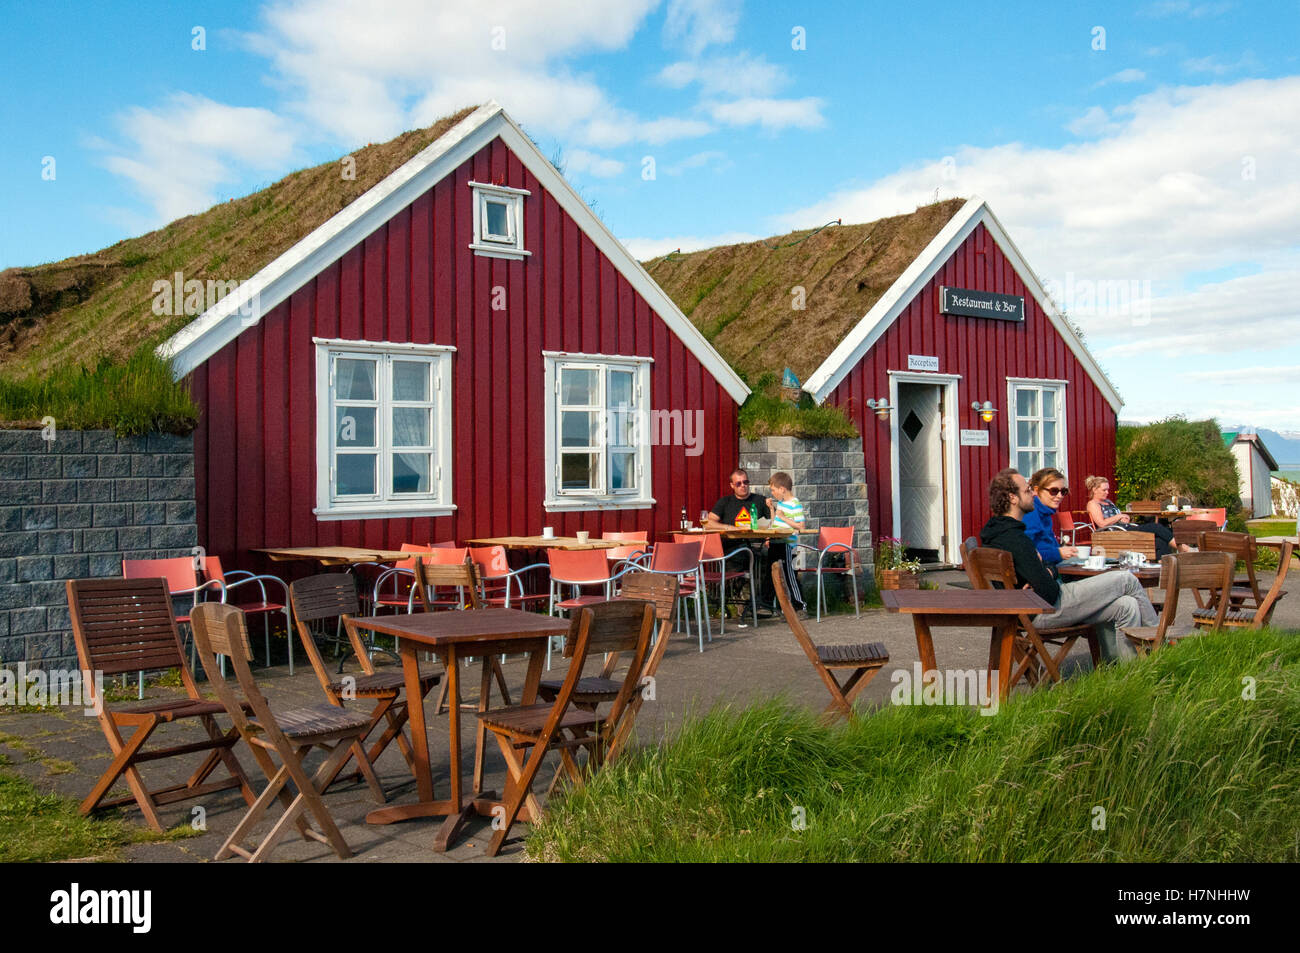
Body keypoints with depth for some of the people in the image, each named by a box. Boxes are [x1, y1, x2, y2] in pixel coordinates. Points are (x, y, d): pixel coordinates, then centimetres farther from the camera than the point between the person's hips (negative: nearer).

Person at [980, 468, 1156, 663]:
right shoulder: (1015, 539, -24)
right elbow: (1049, 593, -25)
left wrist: (1047, 572, -2)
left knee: (1126, 607, 10)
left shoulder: (998, 533, 9)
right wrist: (1049, 579, -3)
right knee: (1127, 580, 0)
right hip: (1045, 613, -10)